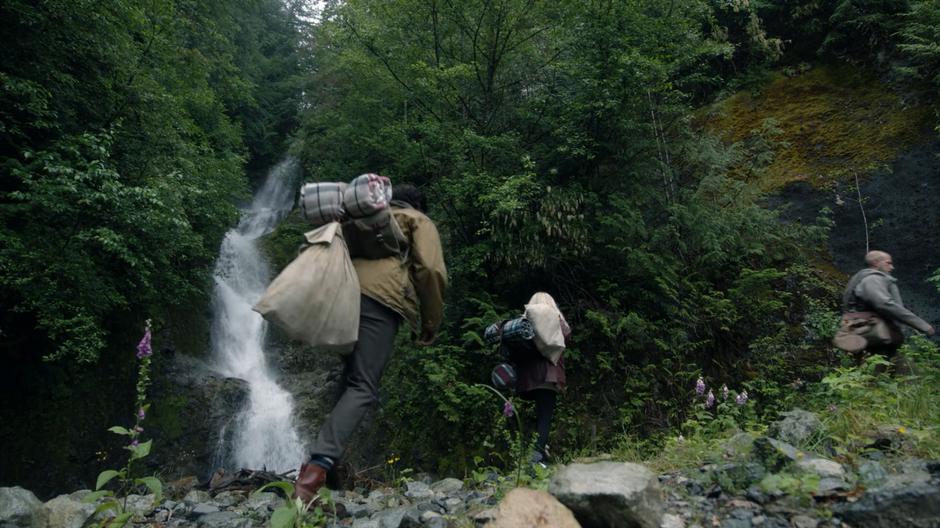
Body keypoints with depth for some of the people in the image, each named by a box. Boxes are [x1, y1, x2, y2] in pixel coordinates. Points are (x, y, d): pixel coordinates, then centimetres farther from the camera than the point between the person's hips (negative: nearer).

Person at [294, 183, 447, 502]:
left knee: (351, 375, 18)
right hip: (378, 299, -5)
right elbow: (431, 271, 3)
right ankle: (318, 466, -25)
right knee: (362, 388, -9)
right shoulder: (420, 222, 21)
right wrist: (430, 326, 9)